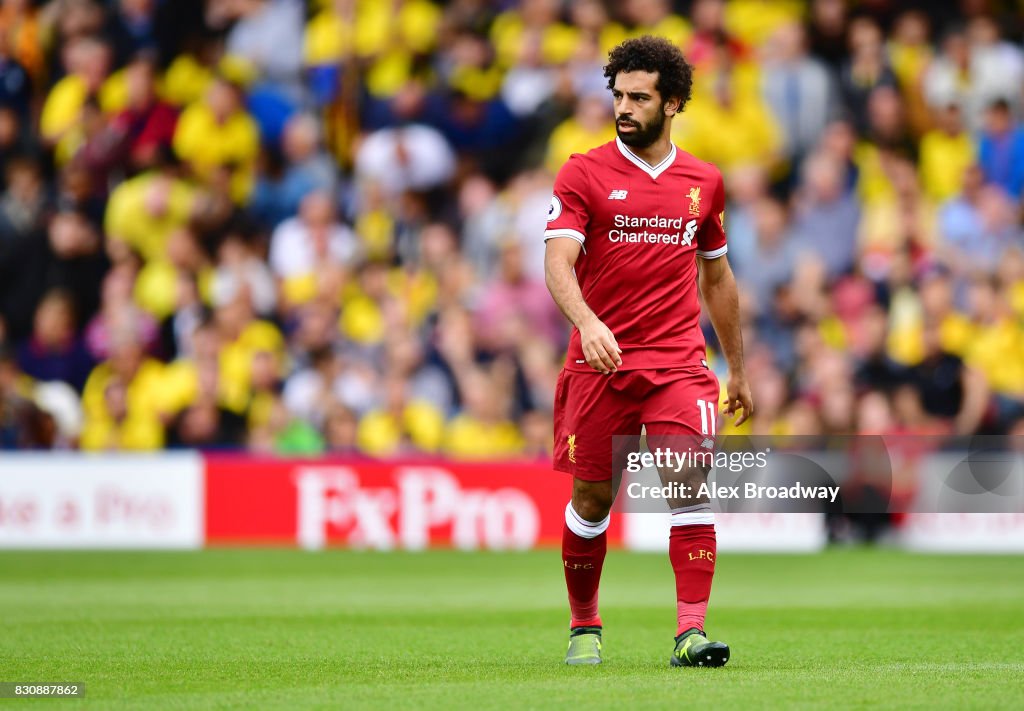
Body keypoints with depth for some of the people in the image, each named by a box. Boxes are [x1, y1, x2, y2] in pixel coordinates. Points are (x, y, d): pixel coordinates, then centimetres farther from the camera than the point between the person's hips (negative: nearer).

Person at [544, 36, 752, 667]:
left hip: (679, 365, 2)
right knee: (592, 500, 4)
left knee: (692, 486, -15)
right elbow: (558, 262, -13)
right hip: (600, 361, -2)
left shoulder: (704, 182, 11)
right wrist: (587, 323, -32)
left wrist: (738, 370, 24)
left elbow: (717, 278, 22)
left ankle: (691, 633, -17)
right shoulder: (585, 175, 0)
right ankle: (585, 627, 24)